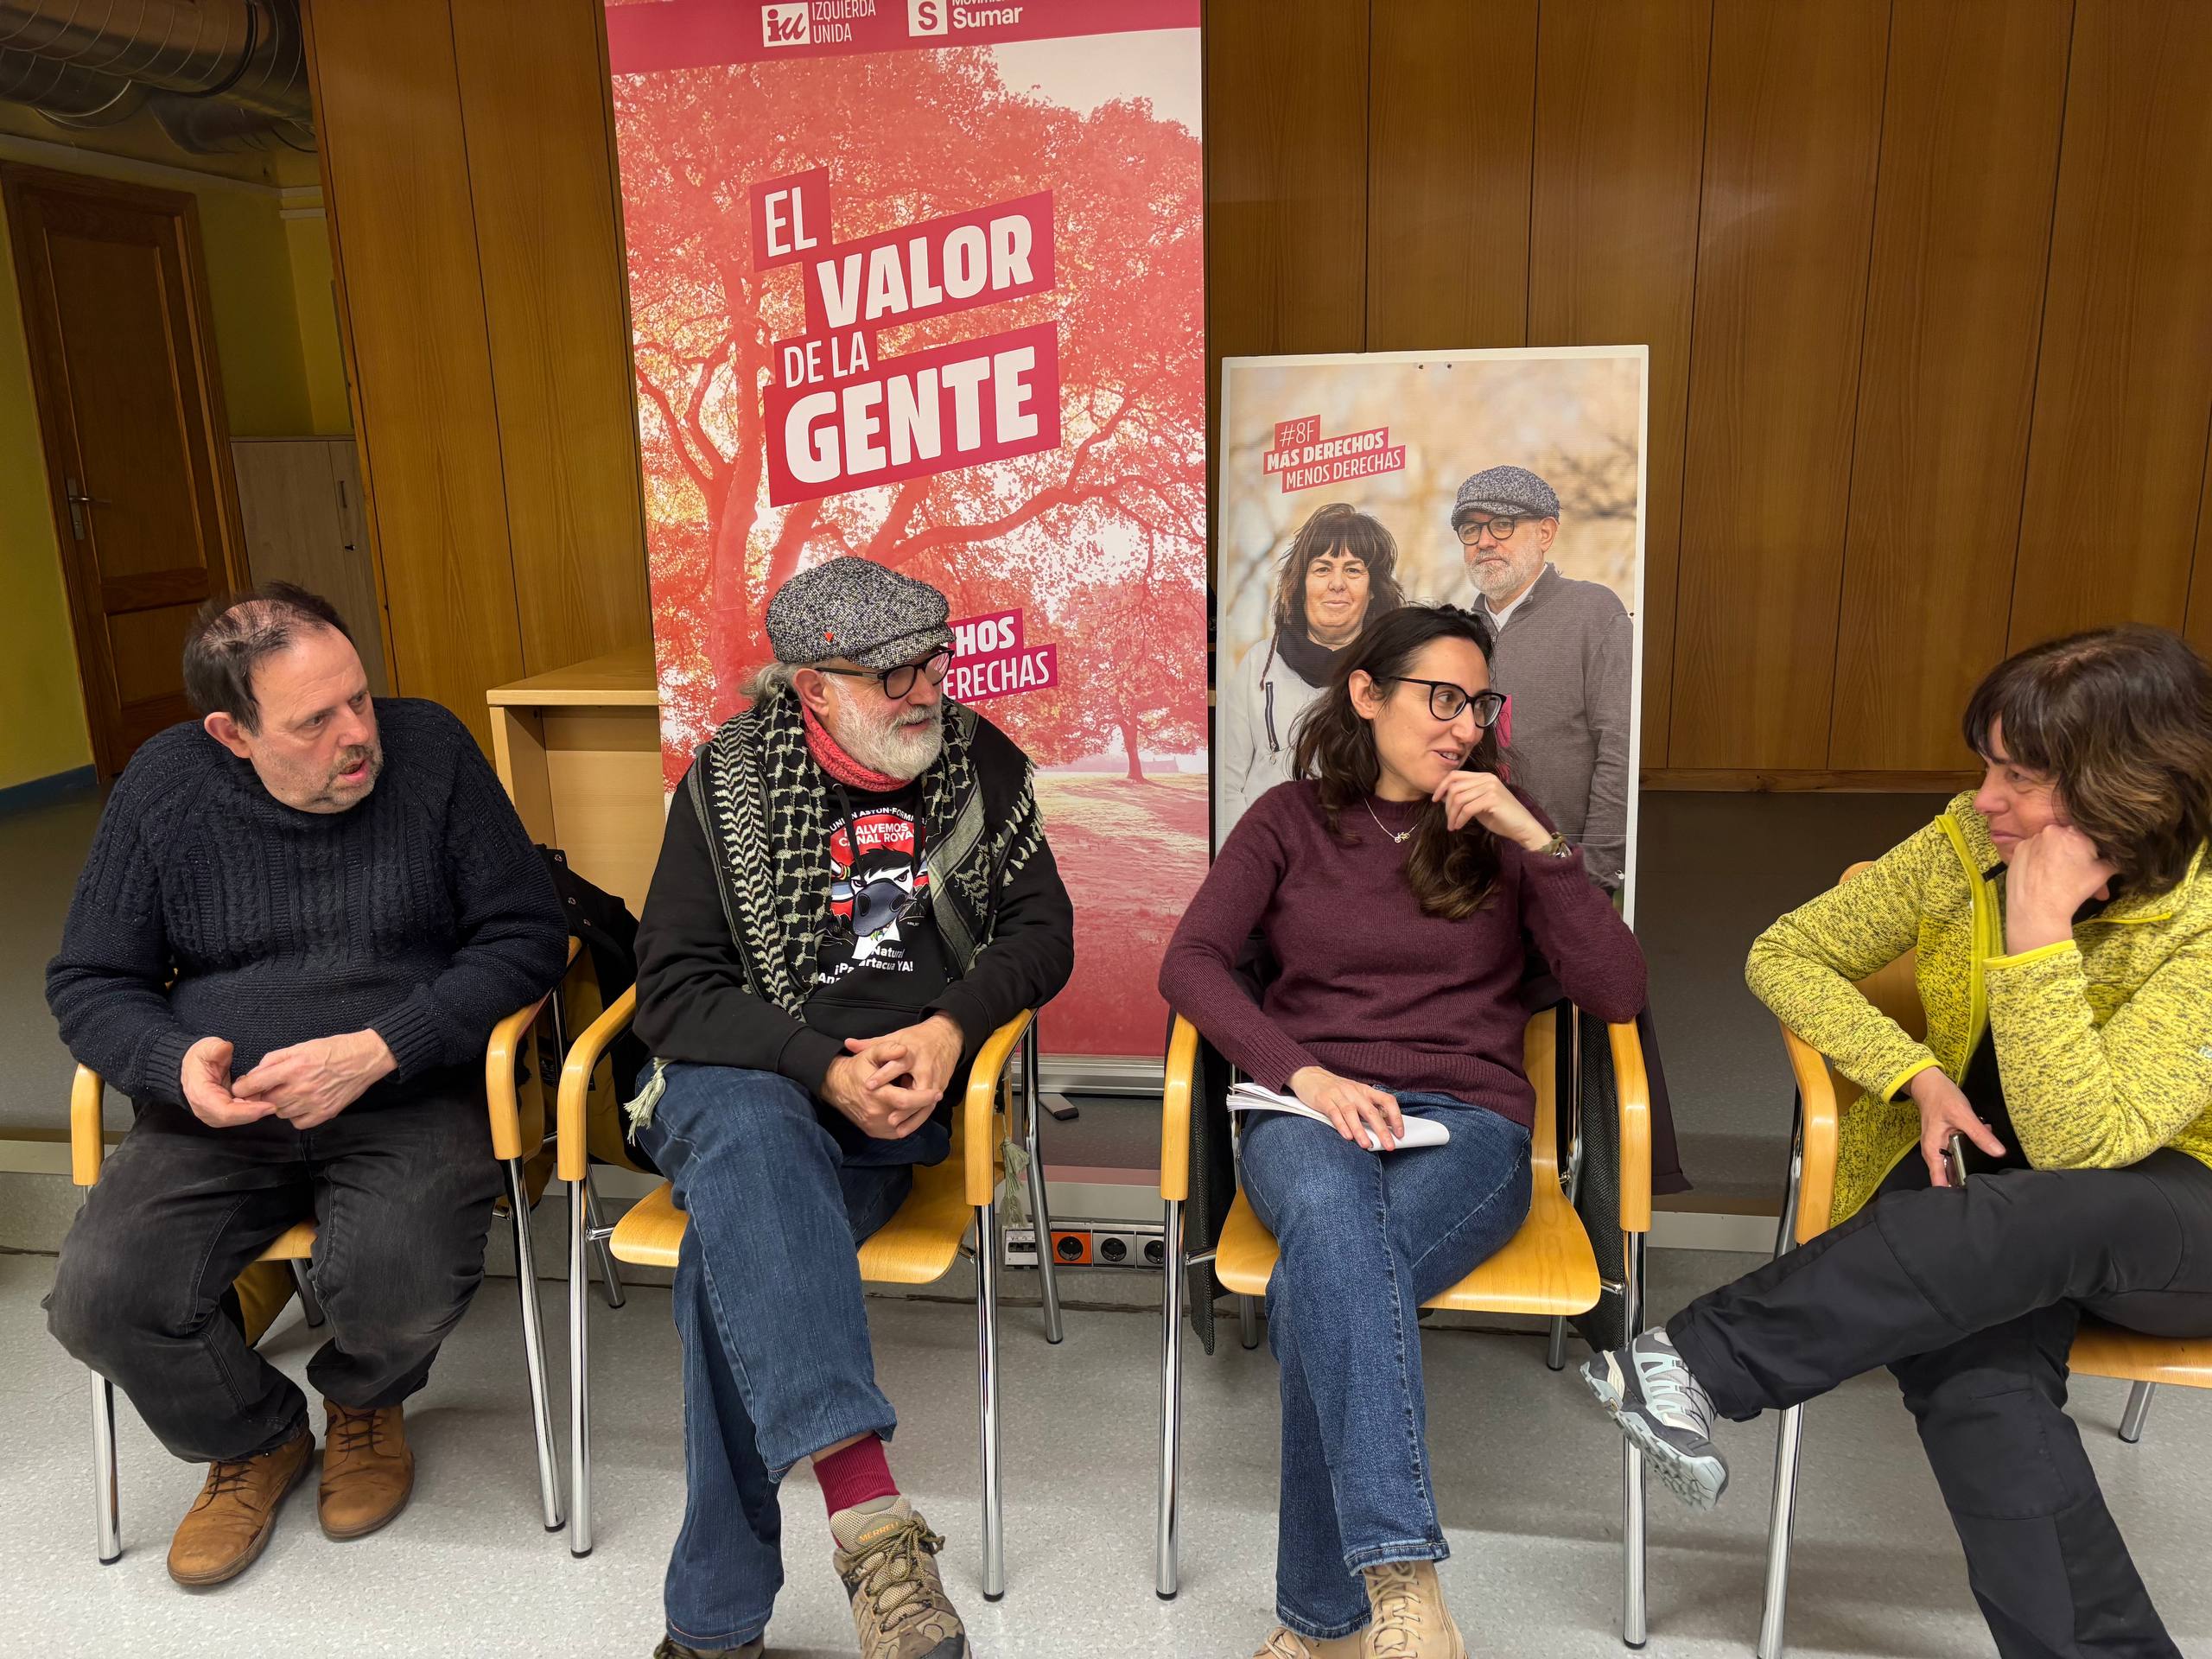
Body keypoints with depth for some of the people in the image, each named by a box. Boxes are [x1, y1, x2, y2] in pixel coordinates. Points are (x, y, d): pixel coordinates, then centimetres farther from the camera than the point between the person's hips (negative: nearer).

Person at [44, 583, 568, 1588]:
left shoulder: (427, 749, -5)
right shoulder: (164, 784, 1)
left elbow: (527, 936, -6)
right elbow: (87, 984, 8)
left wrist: (376, 1050, -18)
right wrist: (178, 1064, -15)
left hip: (408, 1100, -2)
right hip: (215, 1116, 3)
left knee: (399, 1285, -28)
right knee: (99, 1302, -18)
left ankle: (364, 1404, 13)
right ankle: (254, 1440, 16)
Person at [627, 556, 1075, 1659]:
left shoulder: (979, 762, 7)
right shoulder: (727, 780, 0)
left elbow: (1042, 930, 8)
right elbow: (673, 989, -4)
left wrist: (951, 1026, -13)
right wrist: (823, 1068, -19)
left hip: (900, 1104, 1)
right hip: (748, 1079, 0)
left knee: (734, 1255, -29)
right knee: (747, 1132, -38)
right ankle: (868, 1506, -47)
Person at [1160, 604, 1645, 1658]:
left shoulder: (1499, 831, 14)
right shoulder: (1290, 820, 13)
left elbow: (1617, 994, 3)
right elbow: (1190, 961, -2)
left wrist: (1535, 839, -6)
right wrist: (1305, 1072, -17)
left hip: (1468, 1121, 0)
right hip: (1311, 1113, 0)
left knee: (1318, 1290, -33)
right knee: (1332, 1214, -39)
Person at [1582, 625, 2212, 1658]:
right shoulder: (1965, 845, -6)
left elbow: (2076, 1143, -27)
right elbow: (1783, 955, -2)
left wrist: (2039, 930, -31)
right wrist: (1914, 1074, -15)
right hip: (1986, 1207, 3)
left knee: (2055, 1210, -40)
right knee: (1970, 1366, -34)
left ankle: (1702, 1363, -30)